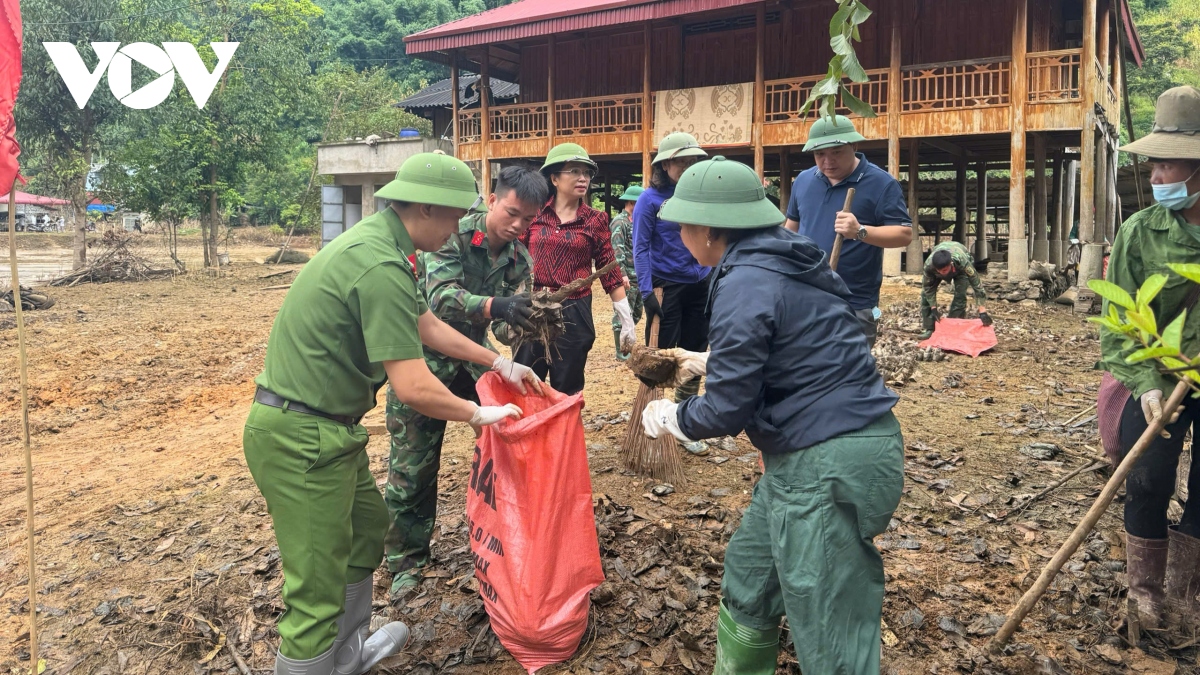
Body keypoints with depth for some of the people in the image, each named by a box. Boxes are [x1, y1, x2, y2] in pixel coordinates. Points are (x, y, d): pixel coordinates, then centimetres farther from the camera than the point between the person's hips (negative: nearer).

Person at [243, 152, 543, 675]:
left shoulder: (375, 240, 8)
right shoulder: (382, 267, -25)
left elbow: (426, 325, 20)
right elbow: (413, 388, -26)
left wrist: (500, 364, 23)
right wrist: (481, 414, -9)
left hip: (325, 427, 11)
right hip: (301, 438, -11)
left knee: (366, 529, 24)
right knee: (318, 585, -1)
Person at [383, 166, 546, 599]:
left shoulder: (519, 259, -3)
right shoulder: (453, 234, -20)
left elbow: (504, 328, -10)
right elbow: (441, 296, -34)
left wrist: (528, 325, -33)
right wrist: (495, 306, -52)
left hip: (473, 356, 5)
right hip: (424, 360, -5)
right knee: (413, 466, 1)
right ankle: (408, 561, 19)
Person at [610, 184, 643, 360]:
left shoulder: (636, 221, 17)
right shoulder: (619, 222, -10)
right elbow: (617, 250, -18)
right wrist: (622, 274, -24)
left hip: (639, 275, 9)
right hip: (626, 276, -9)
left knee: (635, 313, 14)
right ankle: (621, 351, 4)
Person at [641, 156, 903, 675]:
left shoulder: (744, 285, -19)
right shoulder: (781, 259, 10)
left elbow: (725, 412, -17)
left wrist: (667, 417, 2)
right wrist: (708, 363, 31)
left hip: (827, 466, -10)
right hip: (814, 455, 10)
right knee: (749, 576, 26)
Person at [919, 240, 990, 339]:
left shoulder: (962, 262, -46)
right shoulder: (928, 265, -41)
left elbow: (977, 285, -40)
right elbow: (928, 287, -24)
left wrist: (982, 312, -43)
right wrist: (933, 309, -26)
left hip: (959, 268, -2)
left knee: (960, 296, -21)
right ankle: (929, 329, -4)